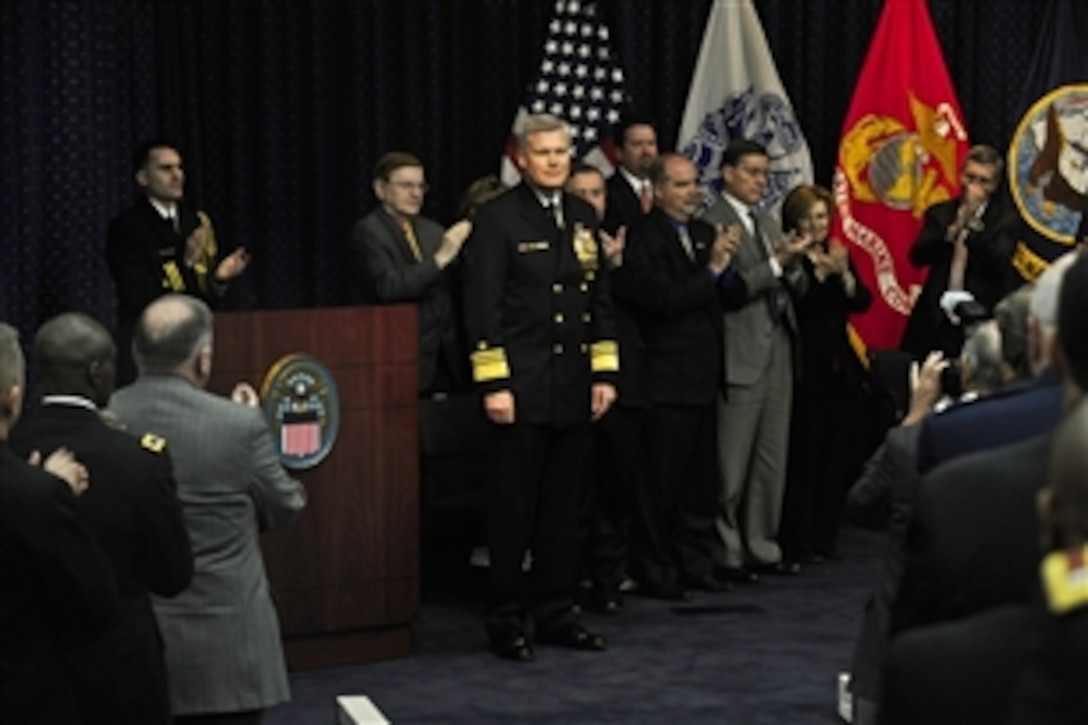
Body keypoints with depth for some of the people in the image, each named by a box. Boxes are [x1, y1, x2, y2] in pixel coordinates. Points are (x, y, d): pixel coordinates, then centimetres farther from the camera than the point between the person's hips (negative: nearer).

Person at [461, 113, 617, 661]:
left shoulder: (584, 217, 13)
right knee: (513, 509, 1)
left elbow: (600, 301, 16)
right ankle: (506, 621, 10)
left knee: (563, 508, 11)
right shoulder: (497, 219, -5)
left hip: (574, 387, 6)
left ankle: (556, 613, 20)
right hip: (522, 388, -6)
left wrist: (604, 373, 9)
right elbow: (482, 307, -9)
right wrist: (494, 384, -15)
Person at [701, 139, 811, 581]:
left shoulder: (767, 224, 17)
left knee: (772, 459, 10)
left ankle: (761, 547, 18)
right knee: (732, 465, -3)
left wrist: (793, 264, -5)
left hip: (778, 350, 8)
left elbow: (799, 289, 15)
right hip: (741, 357, -8)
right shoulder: (713, 224, -7)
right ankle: (726, 554, 5)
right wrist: (776, 262, -19)